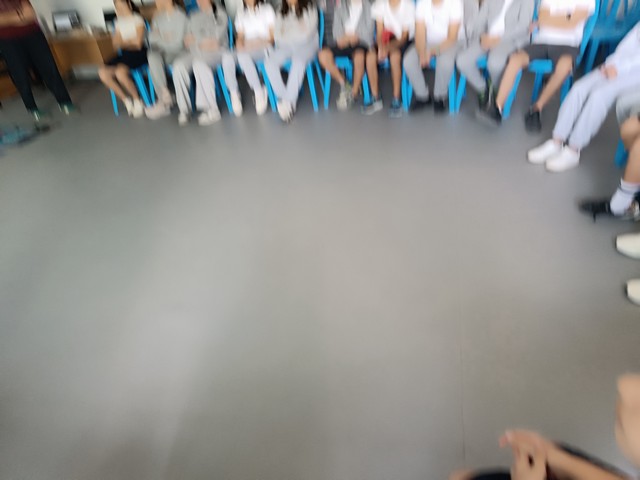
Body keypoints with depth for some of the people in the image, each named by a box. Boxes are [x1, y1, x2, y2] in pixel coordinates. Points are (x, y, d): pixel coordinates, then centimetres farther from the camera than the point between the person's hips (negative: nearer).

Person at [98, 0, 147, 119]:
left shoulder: (137, 19, -2)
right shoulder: (118, 22, 15)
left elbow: (138, 43, -8)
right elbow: (115, 43, 9)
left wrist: (122, 42, 1)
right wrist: (129, 42, -9)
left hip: (138, 53, -6)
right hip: (124, 54, 7)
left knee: (120, 72, -34)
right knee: (103, 72, -17)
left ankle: (138, 101, -12)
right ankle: (126, 100, -6)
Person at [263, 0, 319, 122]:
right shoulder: (281, 13, 18)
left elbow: (306, 35, -6)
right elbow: (277, 36, 8)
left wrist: (286, 35, 1)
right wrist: (297, 34, -6)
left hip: (306, 46, -4)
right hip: (285, 47, 4)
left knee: (298, 62, -40)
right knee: (269, 63, -28)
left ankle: (288, 101, -38)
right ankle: (283, 98, -30)